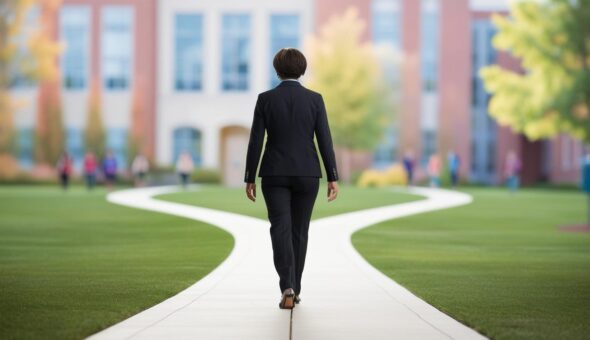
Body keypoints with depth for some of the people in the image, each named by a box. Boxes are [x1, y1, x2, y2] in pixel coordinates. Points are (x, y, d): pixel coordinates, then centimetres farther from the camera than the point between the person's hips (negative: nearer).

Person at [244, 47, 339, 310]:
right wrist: (333, 178, -2)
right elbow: (325, 141, -5)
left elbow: (255, 141, -4)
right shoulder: (315, 99, -3)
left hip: (274, 173, -1)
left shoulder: (265, 99, -4)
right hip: (306, 174, 1)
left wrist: (250, 179, 2)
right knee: (299, 230, 15)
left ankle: (287, 287, -24)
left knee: (280, 230, -4)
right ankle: (294, 289, 21)